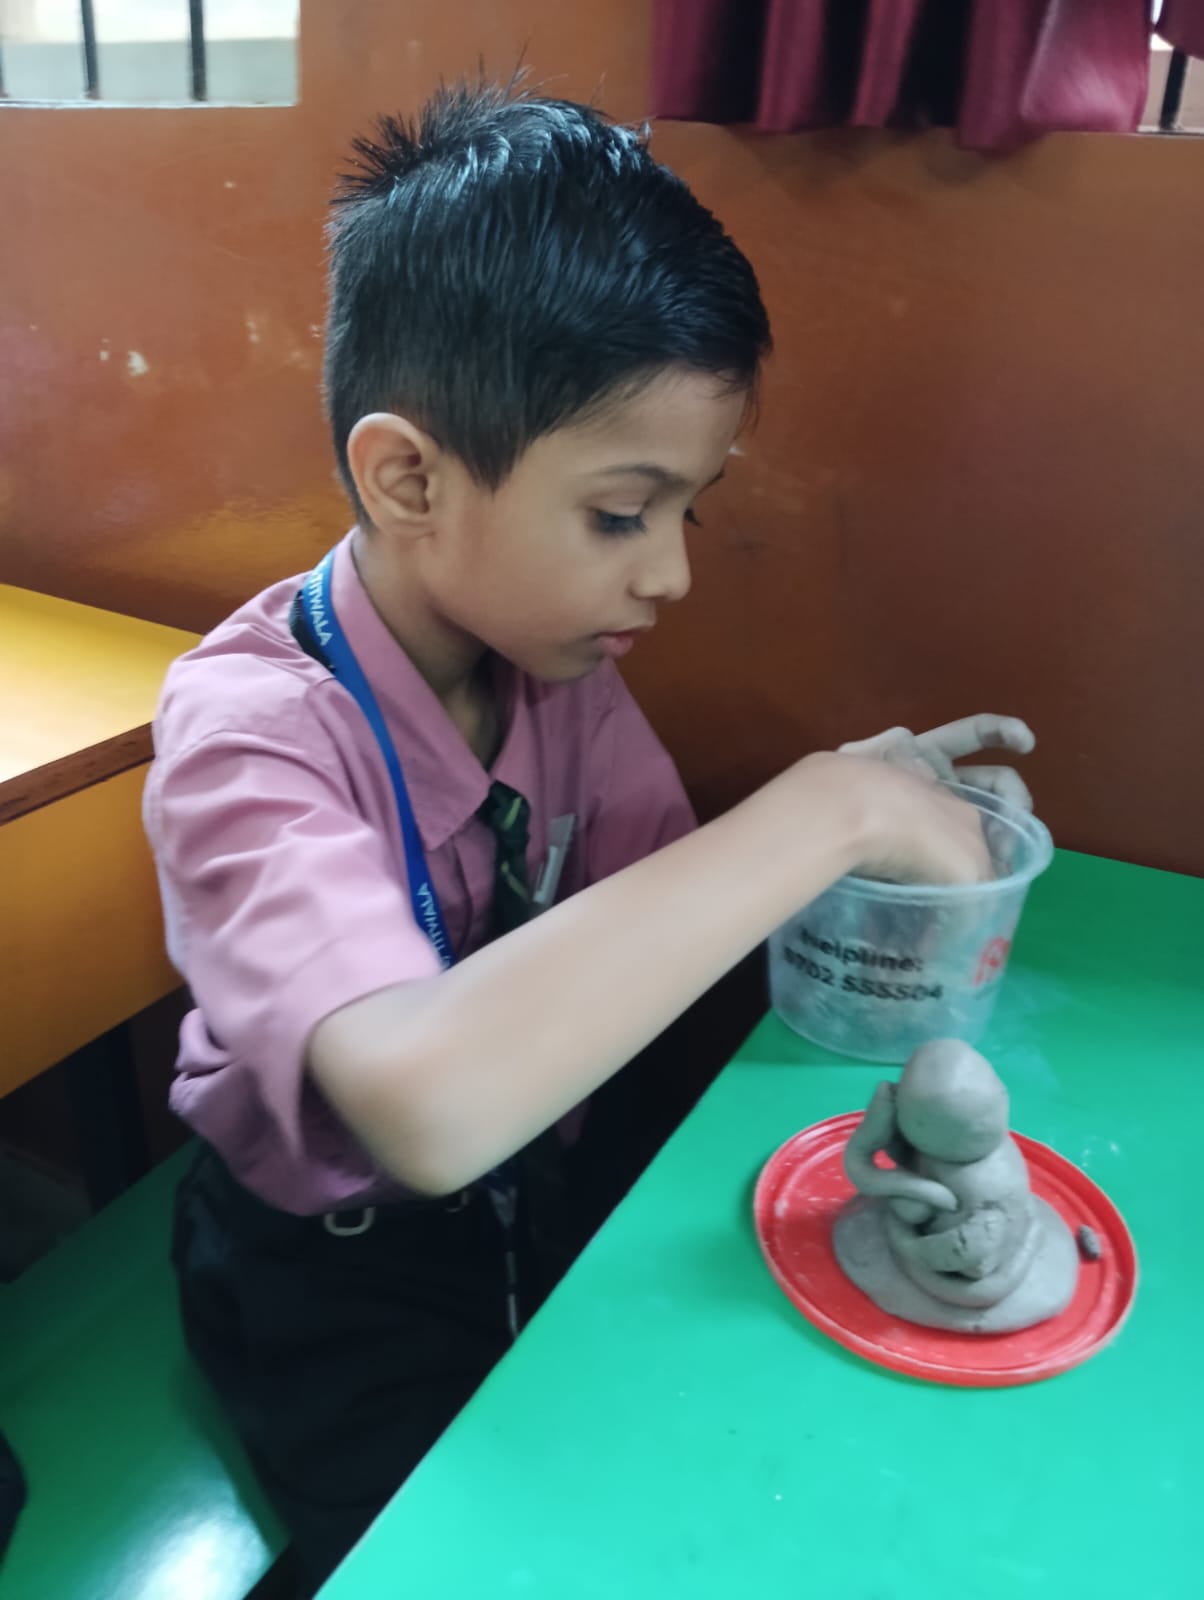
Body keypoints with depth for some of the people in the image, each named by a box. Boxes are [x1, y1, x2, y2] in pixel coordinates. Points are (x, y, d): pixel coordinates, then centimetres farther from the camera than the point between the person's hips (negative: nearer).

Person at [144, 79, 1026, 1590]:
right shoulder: (249, 724, -30)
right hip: (331, 1285, -5)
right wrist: (822, 813, -42)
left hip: (529, 1200, 5)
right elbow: (426, 1105, -47)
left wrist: (854, 817, -24)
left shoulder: (557, 661, -9)